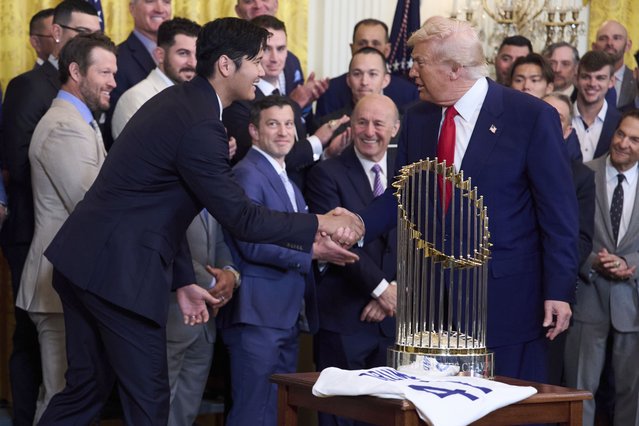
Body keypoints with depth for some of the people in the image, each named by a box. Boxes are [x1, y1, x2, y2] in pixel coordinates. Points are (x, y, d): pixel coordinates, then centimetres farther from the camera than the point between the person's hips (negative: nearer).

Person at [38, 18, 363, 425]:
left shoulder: (177, 101, 13)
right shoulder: (200, 126, -19)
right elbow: (242, 219, -18)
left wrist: (183, 281, 18)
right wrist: (320, 224, -8)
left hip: (84, 259, 10)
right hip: (118, 270, -10)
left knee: (87, 389, 15)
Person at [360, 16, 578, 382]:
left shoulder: (532, 117, -9)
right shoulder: (417, 119, 7)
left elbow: (559, 211, -8)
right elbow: (400, 197, 12)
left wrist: (559, 289, -12)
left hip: (507, 296, -5)